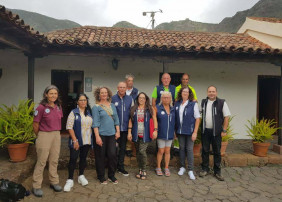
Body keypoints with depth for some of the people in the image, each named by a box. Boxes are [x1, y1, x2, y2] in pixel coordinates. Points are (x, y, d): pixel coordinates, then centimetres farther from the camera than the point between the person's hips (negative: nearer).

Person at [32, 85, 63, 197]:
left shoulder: (58, 107, 5)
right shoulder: (41, 107, -12)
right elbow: (35, 124, -7)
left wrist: (56, 132, 12)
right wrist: (39, 136, 4)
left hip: (57, 135, 5)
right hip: (44, 135, -5)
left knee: (54, 160, 13)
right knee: (41, 161, 2)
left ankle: (54, 182, 28)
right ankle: (36, 186, 15)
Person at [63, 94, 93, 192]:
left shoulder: (89, 112, 8)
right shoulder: (74, 112, -6)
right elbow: (69, 127, -11)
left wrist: (91, 139, 6)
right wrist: (75, 140, -15)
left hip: (87, 140, 4)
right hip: (76, 141, -4)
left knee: (83, 158, 14)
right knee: (73, 159, -1)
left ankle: (81, 176, 30)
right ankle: (70, 180, 11)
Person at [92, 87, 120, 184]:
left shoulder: (112, 106, 11)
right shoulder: (96, 107, -3)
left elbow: (116, 119, 14)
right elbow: (95, 123, -9)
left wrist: (117, 131, 7)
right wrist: (97, 137, -14)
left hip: (112, 134, 4)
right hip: (101, 134, -4)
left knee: (112, 155, 2)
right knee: (101, 156, 6)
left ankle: (111, 175, 20)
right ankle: (101, 176, 22)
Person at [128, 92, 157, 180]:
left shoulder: (150, 109, 3)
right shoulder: (133, 109, 9)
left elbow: (154, 120, 2)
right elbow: (130, 121, 8)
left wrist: (155, 130, -8)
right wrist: (129, 132, 3)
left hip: (145, 134, -3)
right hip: (136, 134, 3)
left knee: (142, 151, -12)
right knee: (138, 152, 10)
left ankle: (144, 171, 5)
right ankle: (140, 170, 24)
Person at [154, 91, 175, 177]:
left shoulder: (173, 109, 5)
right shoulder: (157, 108, -6)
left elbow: (175, 121, 11)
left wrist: (175, 132, 7)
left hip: (170, 134, 3)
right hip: (161, 134, -3)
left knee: (167, 151, 11)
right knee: (161, 151, 4)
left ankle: (166, 168, 24)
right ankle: (158, 168, 22)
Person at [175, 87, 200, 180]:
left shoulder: (193, 104, -5)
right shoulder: (177, 104, 4)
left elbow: (197, 118, -5)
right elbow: (174, 117, 7)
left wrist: (195, 132, -10)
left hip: (190, 131, -3)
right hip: (180, 131, 3)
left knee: (189, 149, 1)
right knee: (181, 148, 12)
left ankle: (190, 170, 11)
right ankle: (182, 167, 27)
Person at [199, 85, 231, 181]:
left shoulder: (222, 103, -5)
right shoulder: (203, 102, 7)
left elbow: (227, 117, -6)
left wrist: (224, 130, -10)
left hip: (216, 131, -3)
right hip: (205, 130, 3)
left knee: (217, 152, 6)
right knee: (205, 150, 10)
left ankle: (217, 171, 19)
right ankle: (205, 169, 24)